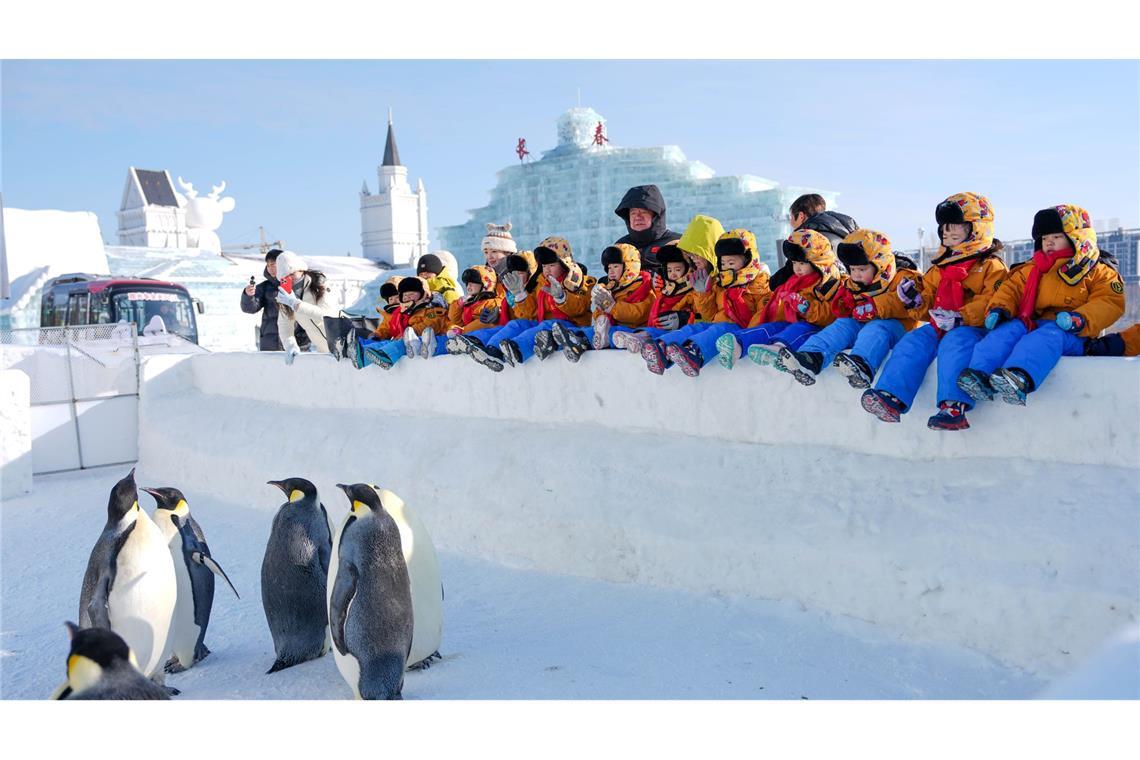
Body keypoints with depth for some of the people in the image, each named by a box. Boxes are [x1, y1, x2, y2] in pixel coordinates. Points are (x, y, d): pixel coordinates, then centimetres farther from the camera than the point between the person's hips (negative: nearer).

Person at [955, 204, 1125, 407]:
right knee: (1009, 328, -29)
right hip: (1032, 324, 5)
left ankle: (1020, 378, -69)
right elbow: (1012, 288, 19)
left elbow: (1110, 301, -1)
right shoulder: (1032, 269, 26)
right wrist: (999, 309, -5)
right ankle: (980, 375, -52)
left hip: (1072, 335, -4)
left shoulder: (1098, 272, 12)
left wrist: (1080, 319, -21)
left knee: (1049, 334, -39)